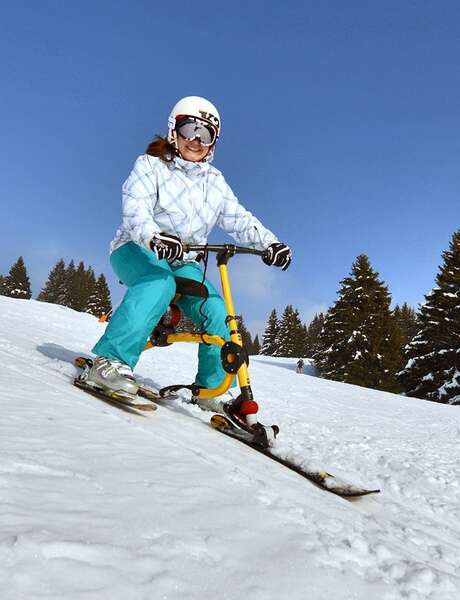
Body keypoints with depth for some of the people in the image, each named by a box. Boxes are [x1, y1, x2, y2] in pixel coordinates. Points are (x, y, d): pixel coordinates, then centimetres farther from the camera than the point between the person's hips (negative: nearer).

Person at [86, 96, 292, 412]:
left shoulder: (215, 181, 9)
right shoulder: (150, 165, -5)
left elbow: (240, 220, 0)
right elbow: (135, 210, -22)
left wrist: (270, 243, -19)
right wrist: (154, 237, -44)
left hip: (183, 261, 5)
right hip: (136, 250, -4)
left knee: (217, 312, -16)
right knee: (160, 284, -39)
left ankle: (210, 387, 0)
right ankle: (110, 361, -39)